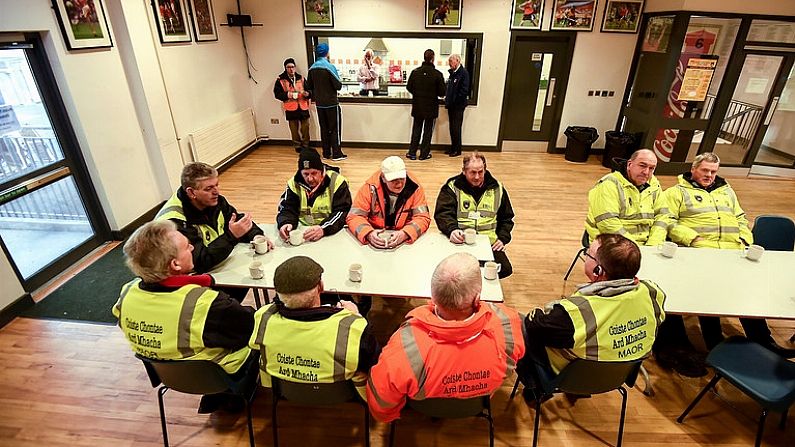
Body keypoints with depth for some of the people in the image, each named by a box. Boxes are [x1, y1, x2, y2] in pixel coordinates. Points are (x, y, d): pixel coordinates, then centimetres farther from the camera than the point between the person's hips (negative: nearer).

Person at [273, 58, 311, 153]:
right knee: (294, 129, 5)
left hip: (303, 107, 2)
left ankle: (306, 145, 19)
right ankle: (297, 146, 19)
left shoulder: (301, 78, 9)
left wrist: (307, 94, -8)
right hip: (290, 109, -2)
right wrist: (286, 95, -17)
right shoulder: (280, 80, 2)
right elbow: (277, 93, 1)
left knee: (305, 128, 4)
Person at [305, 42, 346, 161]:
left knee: (324, 129, 13)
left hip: (319, 104, 6)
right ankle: (337, 154, 4)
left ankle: (326, 153, 18)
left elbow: (308, 87, 10)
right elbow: (338, 85, -15)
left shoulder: (312, 68, 4)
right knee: (335, 129, 2)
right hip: (332, 103, -6)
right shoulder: (329, 66, -14)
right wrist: (339, 83, 6)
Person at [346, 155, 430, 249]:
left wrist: (404, 234, -29)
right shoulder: (370, 188, -12)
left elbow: (423, 218, -10)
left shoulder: (414, 188, -9)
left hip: (404, 242, -1)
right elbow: (354, 217, -11)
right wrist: (369, 234, -31)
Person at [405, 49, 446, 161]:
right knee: (428, 131, 10)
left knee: (416, 130, 14)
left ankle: (412, 153, 16)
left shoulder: (415, 72, -6)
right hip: (431, 107, -2)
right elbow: (442, 93, -10)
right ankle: (424, 154, 15)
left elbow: (409, 87, 2)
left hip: (417, 106, 3)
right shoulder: (437, 74, -13)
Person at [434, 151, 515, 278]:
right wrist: (452, 229, -24)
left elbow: (506, 218, 23)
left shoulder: (497, 189, 15)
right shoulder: (452, 187, 5)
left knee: (505, 269, -20)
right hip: (460, 241, -3)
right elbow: (442, 214, -4)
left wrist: (502, 238, 7)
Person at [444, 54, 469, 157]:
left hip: (458, 106, -8)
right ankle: (453, 148, 22)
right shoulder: (452, 72, 13)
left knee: (456, 128, -2)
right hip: (451, 105, 8)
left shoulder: (463, 73, -13)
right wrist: (447, 97, 9)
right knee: (452, 128, 13)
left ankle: (457, 150, 8)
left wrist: (454, 101, -15)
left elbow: (464, 91, -18)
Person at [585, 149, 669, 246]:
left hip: (646, 248, 6)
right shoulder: (608, 185, -10)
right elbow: (608, 224, -17)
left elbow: (661, 216, 12)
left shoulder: (654, 185, 12)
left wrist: (652, 247, -3)